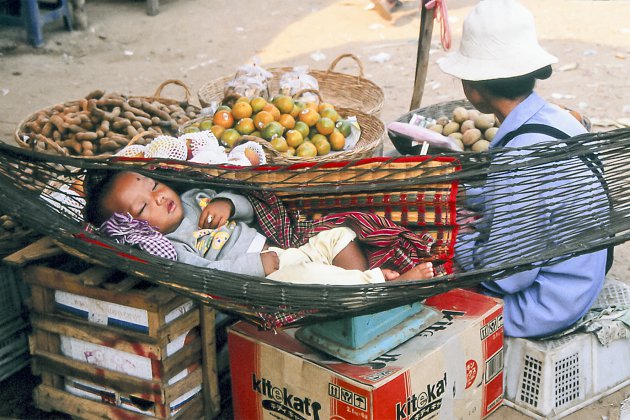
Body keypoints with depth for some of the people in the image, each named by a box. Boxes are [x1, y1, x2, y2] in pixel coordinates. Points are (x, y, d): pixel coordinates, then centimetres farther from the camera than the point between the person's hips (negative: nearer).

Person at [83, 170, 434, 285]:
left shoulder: (192, 199, 17)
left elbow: (248, 210, 21)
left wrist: (226, 203, -2)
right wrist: (261, 263, -25)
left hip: (278, 255, 10)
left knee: (337, 236, 5)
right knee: (310, 275, -34)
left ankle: (367, 283, -9)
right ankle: (387, 283, -26)